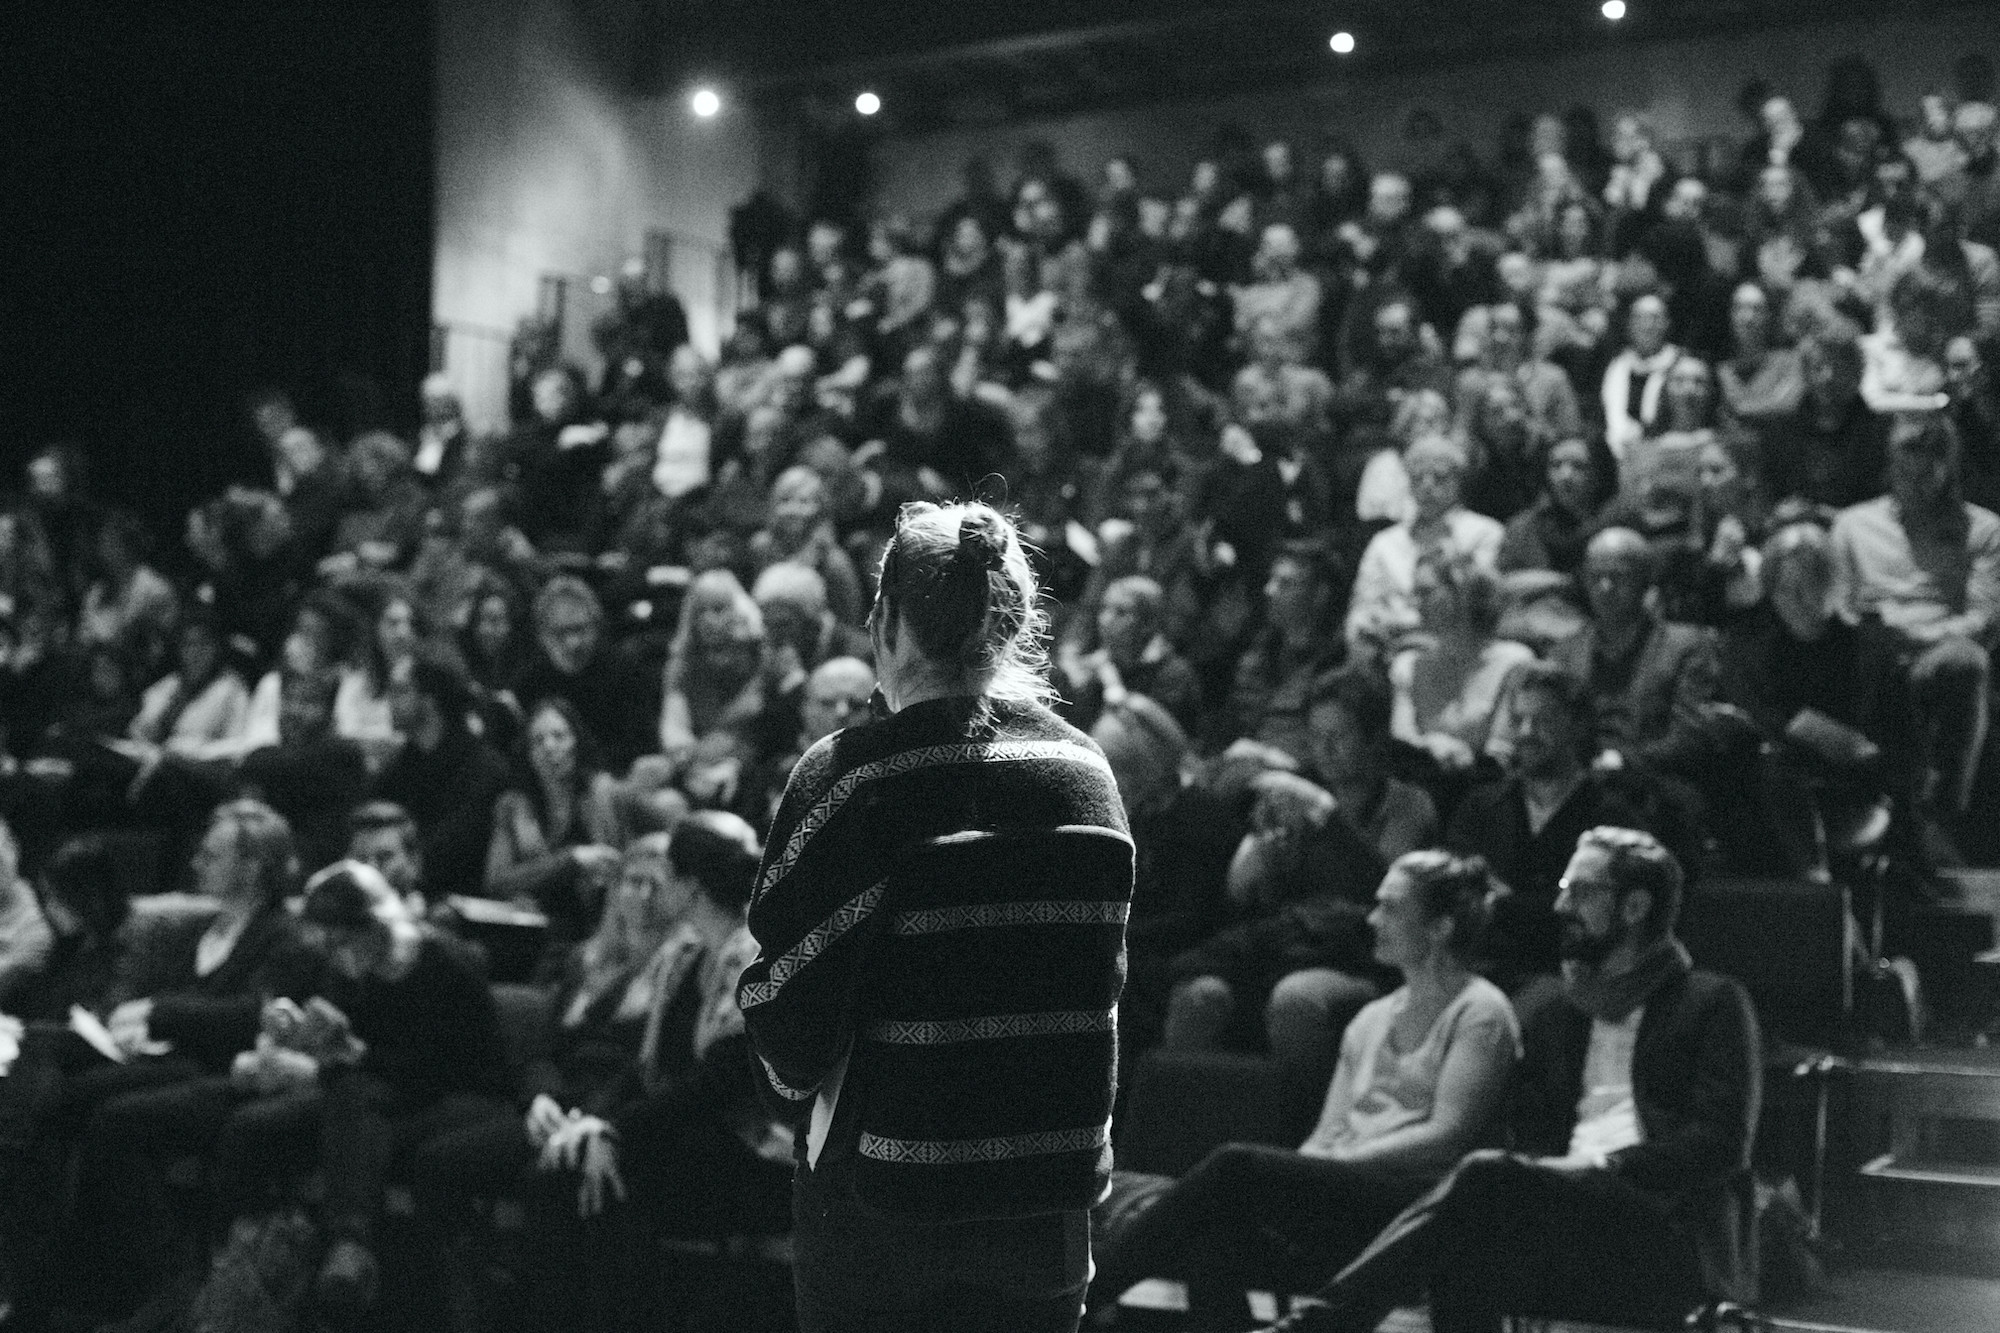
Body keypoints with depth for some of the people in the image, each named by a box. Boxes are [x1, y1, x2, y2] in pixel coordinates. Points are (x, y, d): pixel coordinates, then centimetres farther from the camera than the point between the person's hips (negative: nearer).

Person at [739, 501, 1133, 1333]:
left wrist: (796, 1082, 8)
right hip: (1049, 1200, 4)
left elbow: (790, 1005, -13)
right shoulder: (1086, 771, 0)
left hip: (884, 1208, -4)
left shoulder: (848, 779, -14)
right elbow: (1104, 984, 7)